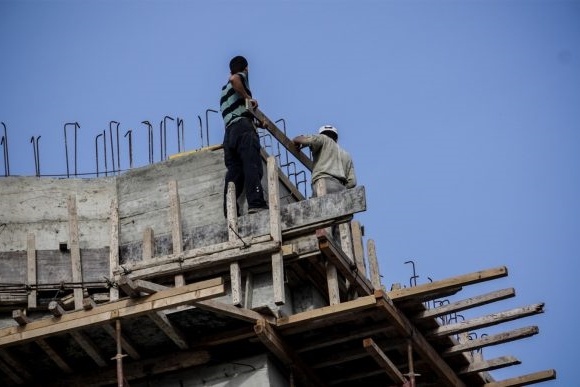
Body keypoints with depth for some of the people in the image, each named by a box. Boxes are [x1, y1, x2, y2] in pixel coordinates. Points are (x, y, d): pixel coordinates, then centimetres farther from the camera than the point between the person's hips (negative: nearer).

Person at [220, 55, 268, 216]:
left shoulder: (225, 89, 35)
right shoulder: (241, 77, 11)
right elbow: (234, 79, -15)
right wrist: (248, 97, -6)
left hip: (229, 132, 7)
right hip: (243, 126, -7)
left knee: (234, 173, -1)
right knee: (252, 166, -19)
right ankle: (256, 203, -35)